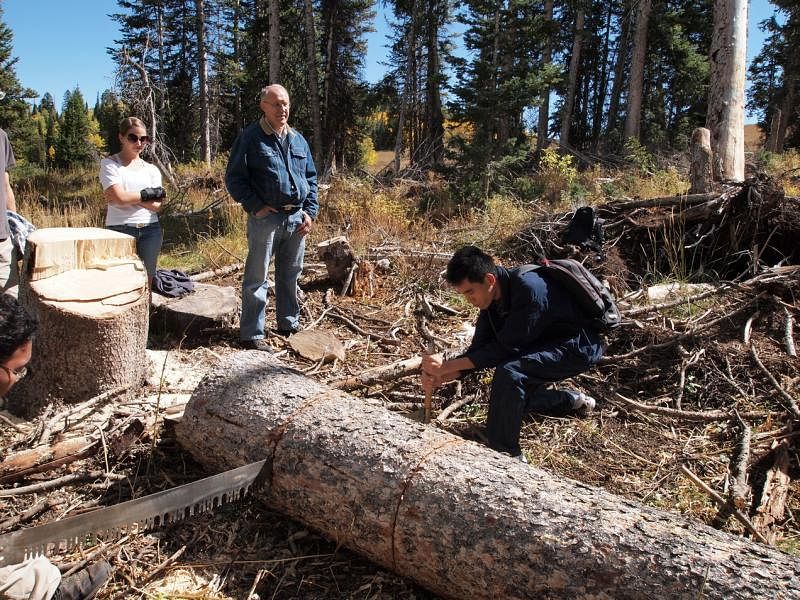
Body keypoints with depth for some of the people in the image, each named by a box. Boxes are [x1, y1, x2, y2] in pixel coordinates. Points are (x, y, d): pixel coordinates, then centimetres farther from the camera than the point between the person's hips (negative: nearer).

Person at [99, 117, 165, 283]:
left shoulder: (151, 169, 11)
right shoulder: (109, 164, 2)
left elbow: (156, 206, 0)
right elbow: (120, 197, -12)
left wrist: (129, 197, -8)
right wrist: (149, 193, -3)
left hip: (150, 230, 3)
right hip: (119, 230, -3)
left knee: (146, 282, 7)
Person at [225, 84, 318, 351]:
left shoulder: (298, 139, 13)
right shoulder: (251, 138, -5)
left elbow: (311, 177, 17)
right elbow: (234, 178, -6)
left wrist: (310, 211, 6)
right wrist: (256, 206, -14)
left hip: (297, 217, 6)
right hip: (266, 217, -6)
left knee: (290, 274, 15)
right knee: (257, 278, -1)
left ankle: (289, 323, 30)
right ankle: (252, 334, 7)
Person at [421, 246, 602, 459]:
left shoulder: (528, 289, -33)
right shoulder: (493, 297, -7)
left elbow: (505, 348, -30)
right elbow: (478, 349, -7)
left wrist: (448, 365, -31)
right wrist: (440, 376, -22)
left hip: (579, 346, -9)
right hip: (546, 344, 9)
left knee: (509, 373, -30)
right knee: (511, 397, 18)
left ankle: (507, 455, -16)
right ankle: (573, 400, 36)